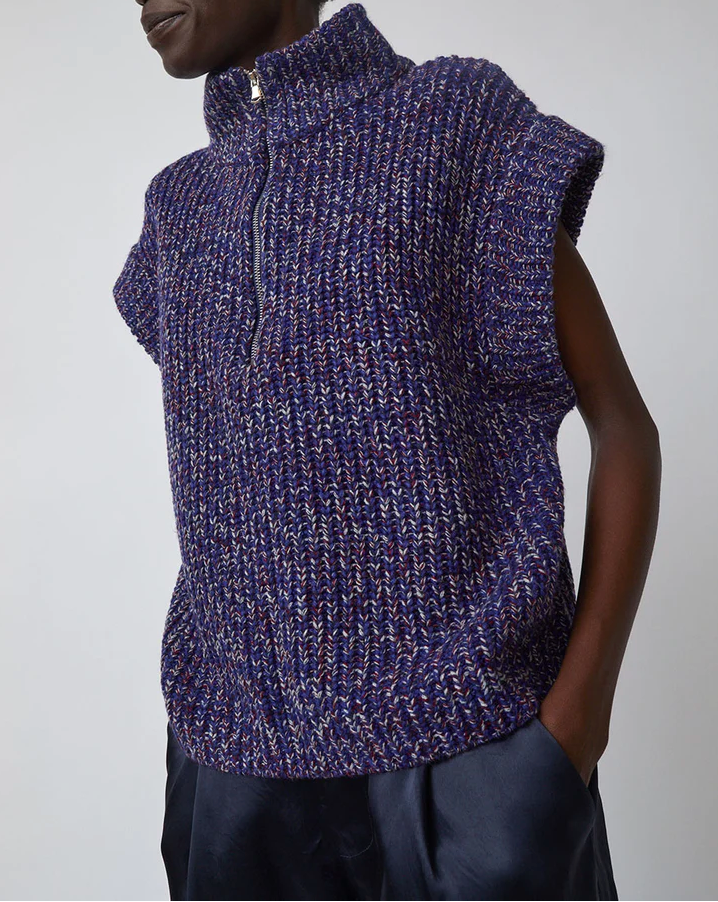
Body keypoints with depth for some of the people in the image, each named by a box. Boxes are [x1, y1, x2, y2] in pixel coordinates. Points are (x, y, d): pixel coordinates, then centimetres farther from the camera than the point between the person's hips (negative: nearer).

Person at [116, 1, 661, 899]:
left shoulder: (466, 122, -2)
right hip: (246, 753, 5)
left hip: (465, 735, -4)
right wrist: (204, 732, 15)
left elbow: (623, 423, -3)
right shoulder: (181, 207, 14)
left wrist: (581, 708, -12)